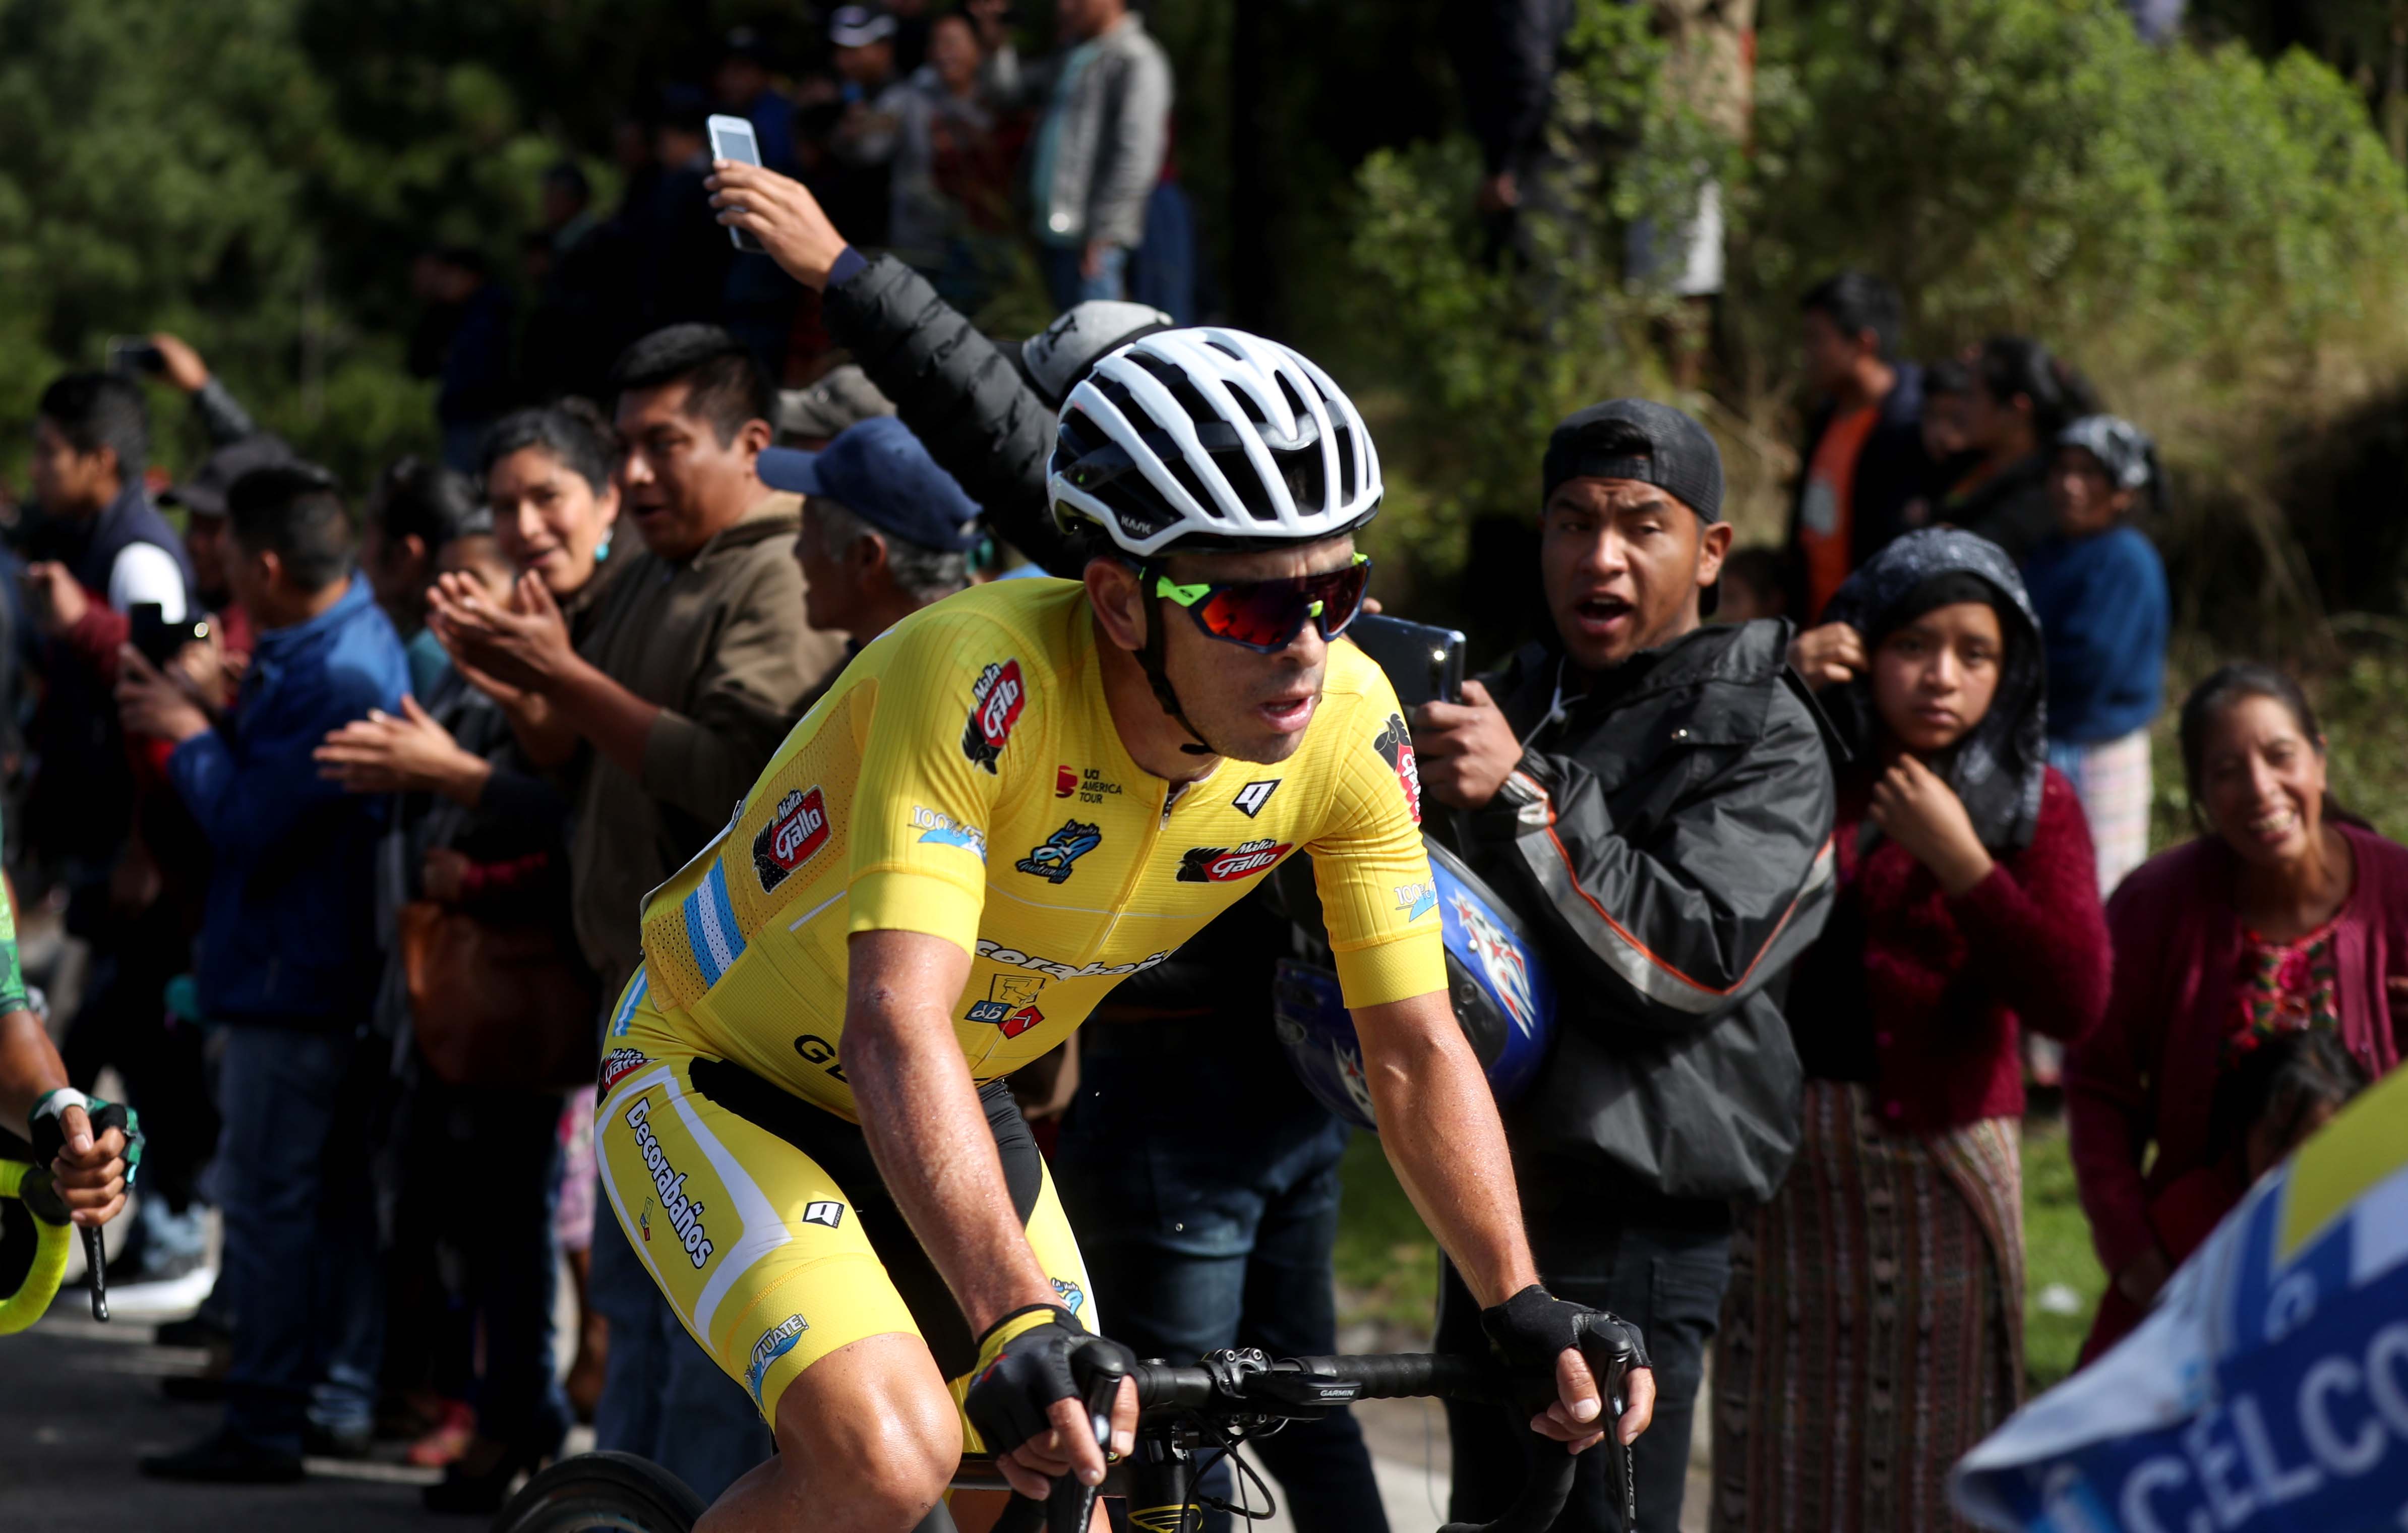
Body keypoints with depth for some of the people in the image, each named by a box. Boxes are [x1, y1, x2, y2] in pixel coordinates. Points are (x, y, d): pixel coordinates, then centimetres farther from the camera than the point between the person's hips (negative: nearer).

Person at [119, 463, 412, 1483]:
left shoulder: (329, 680, -23)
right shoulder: (355, 636, 10)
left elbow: (247, 821, -23)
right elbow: (267, 781, 14)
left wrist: (189, 737, -8)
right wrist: (193, 717, 3)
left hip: (288, 976, -11)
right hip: (329, 967, 11)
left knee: (268, 1198, -6)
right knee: (332, 1192, 15)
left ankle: (266, 1426, -2)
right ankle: (339, 1398, 23)